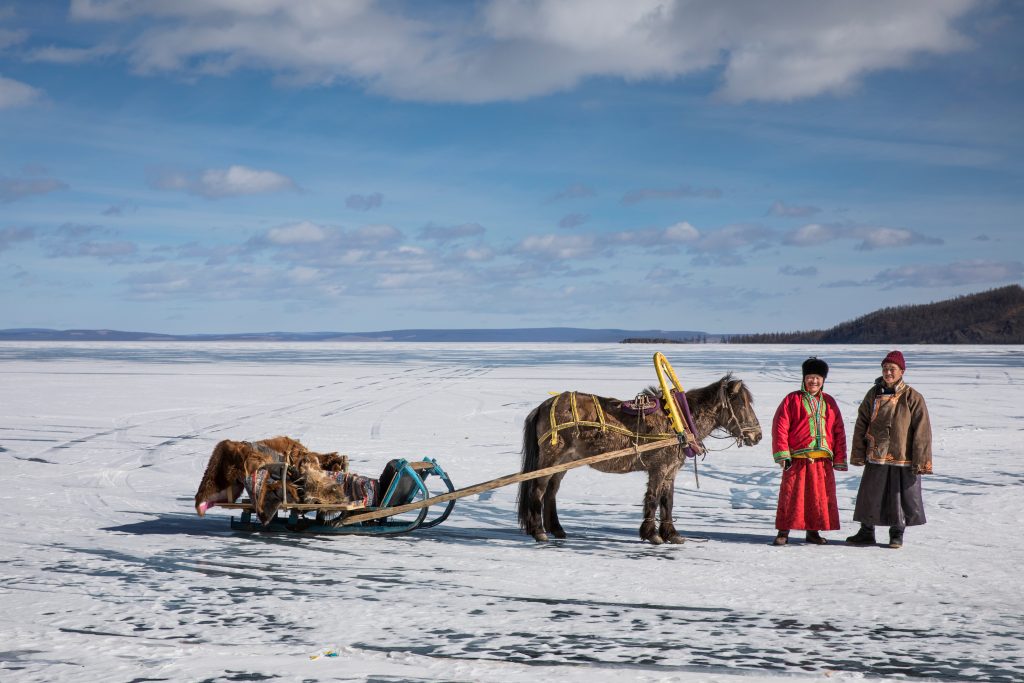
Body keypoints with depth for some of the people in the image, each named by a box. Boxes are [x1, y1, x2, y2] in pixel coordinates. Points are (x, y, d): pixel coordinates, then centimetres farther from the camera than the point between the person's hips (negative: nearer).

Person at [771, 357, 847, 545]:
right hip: (797, 459, -3)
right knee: (791, 495, -2)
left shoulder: (829, 402, 12)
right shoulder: (792, 399, 2)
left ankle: (813, 531, 19)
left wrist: (839, 459, 9)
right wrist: (782, 454, -9)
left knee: (821, 496, 7)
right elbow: (780, 427, -2)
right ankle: (784, 531, 6)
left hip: (822, 461, 3)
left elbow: (839, 432, 13)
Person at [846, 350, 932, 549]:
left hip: (903, 459, -3)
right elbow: (861, 425, 8)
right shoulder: (873, 394, 5)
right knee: (869, 496, 8)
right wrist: (858, 454, 4)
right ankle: (866, 532, 22)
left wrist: (921, 461, -9)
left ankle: (897, 534, 23)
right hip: (875, 459, 3)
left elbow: (922, 431, -6)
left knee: (902, 498, 7)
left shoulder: (912, 398, -6)